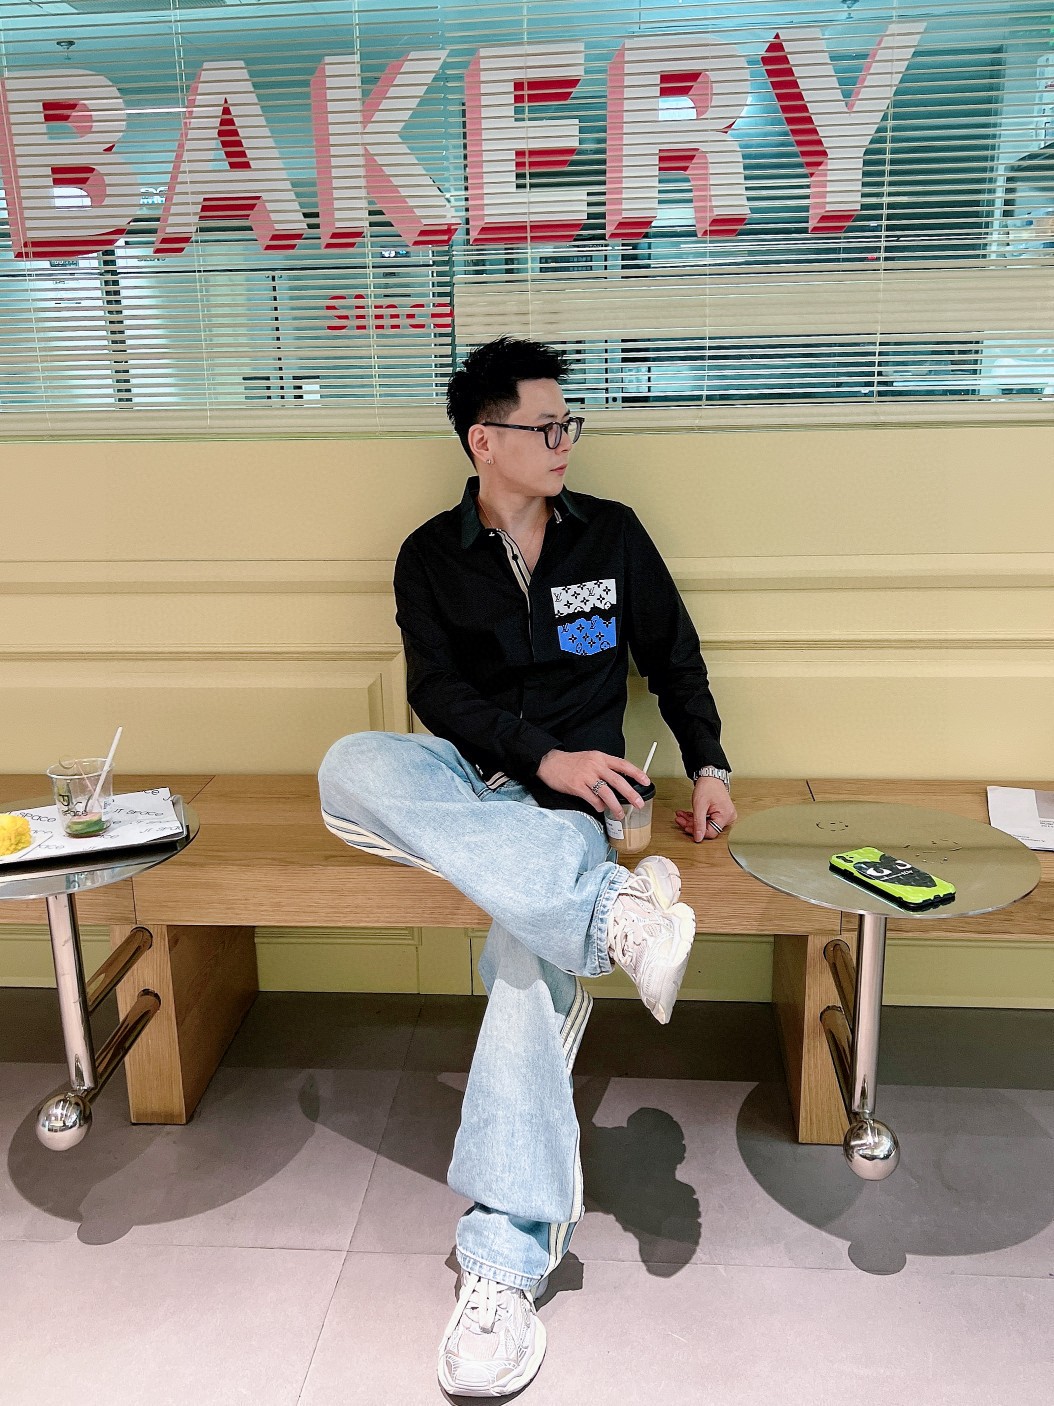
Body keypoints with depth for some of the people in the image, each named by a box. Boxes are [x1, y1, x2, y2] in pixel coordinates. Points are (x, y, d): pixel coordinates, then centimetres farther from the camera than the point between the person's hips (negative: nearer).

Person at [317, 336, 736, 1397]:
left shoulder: (611, 534, 10)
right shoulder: (431, 557, 7)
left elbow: (674, 658, 16)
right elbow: (437, 692, -5)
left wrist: (709, 766, 3)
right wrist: (540, 756, -20)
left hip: (566, 800, -1)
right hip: (463, 780, 1)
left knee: (532, 953, -32)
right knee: (352, 767, -34)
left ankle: (505, 1262, -27)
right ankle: (612, 908, -41)